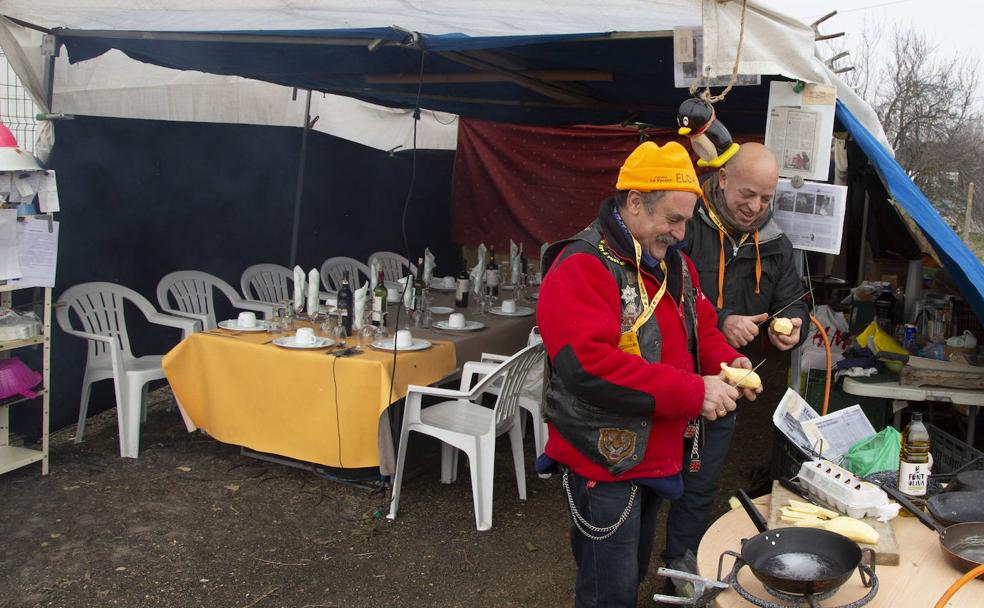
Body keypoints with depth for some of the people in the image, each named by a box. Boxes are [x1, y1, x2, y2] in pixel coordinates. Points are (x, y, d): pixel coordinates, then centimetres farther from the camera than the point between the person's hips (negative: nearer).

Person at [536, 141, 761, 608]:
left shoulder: (673, 263, 8)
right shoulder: (582, 268, -22)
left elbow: (700, 327, 18)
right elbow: (589, 365, -33)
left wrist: (725, 360, -6)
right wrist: (693, 392, -29)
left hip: (656, 457, 9)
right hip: (603, 463, -9)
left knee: (634, 570, 25)